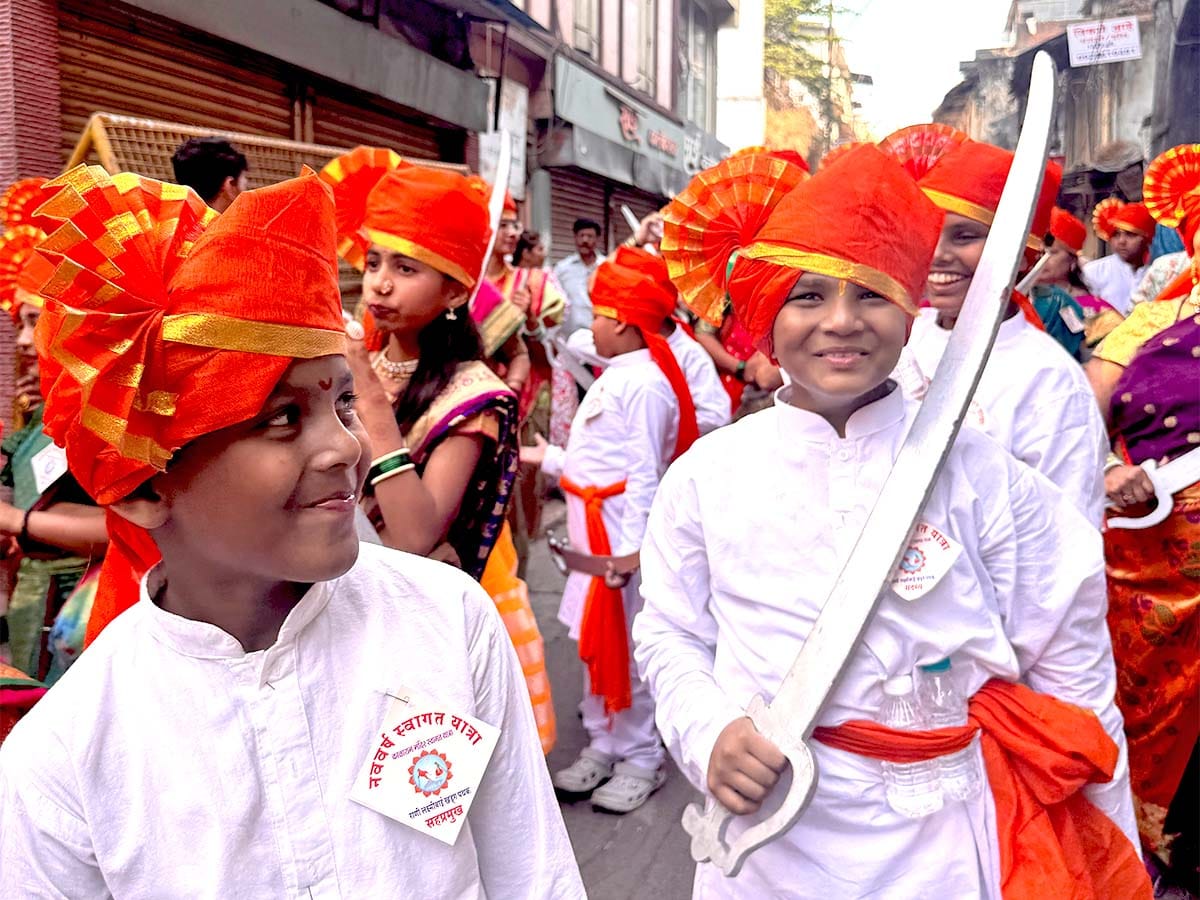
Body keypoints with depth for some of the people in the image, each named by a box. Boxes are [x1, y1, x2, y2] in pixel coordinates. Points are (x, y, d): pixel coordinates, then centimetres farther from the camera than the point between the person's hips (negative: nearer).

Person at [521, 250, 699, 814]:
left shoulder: (644, 383, -17)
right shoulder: (614, 377, 13)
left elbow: (644, 473, -21)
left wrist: (632, 547, -23)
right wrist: (549, 460, 28)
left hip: (621, 533, -10)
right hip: (592, 532, 10)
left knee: (627, 646, 0)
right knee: (595, 641, 16)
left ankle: (642, 758, 15)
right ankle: (603, 744, 30)